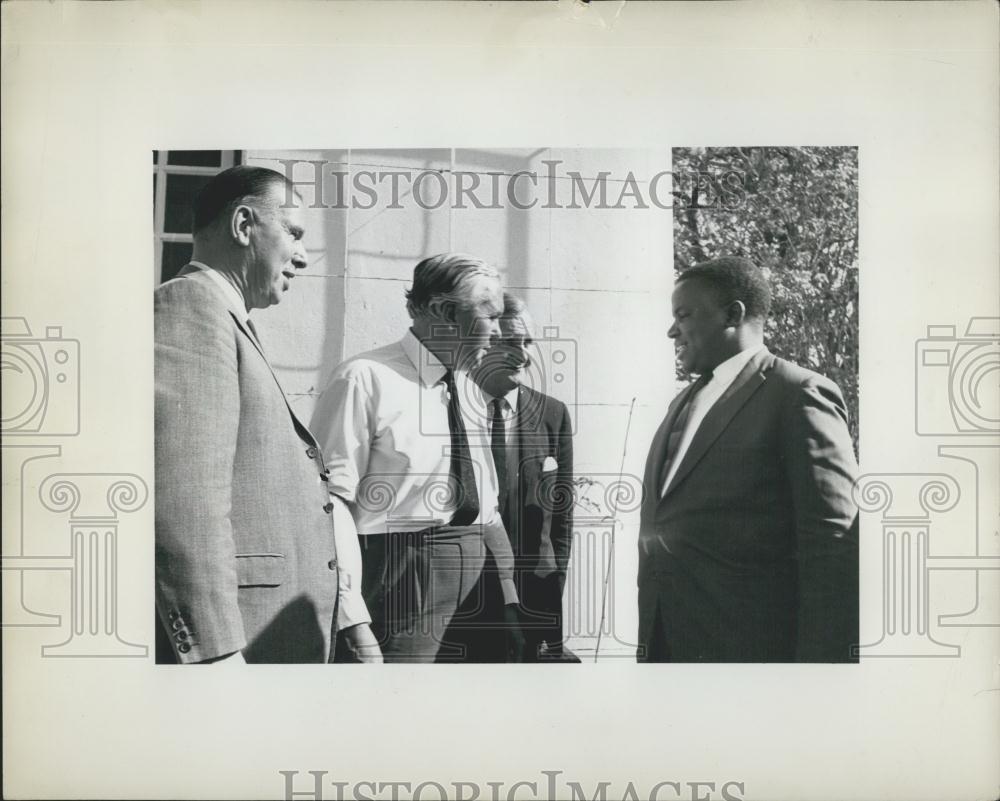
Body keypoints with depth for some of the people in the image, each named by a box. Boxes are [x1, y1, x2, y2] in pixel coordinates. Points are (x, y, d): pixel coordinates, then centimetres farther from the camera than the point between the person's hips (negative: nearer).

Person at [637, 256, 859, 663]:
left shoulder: (798, 393, -8)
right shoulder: (684, 402, 16)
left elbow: (833, 548, -13)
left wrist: (822, 657, -17)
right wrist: (648, 639, 12)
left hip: (749, 643, -7)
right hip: (664, 641, 7)